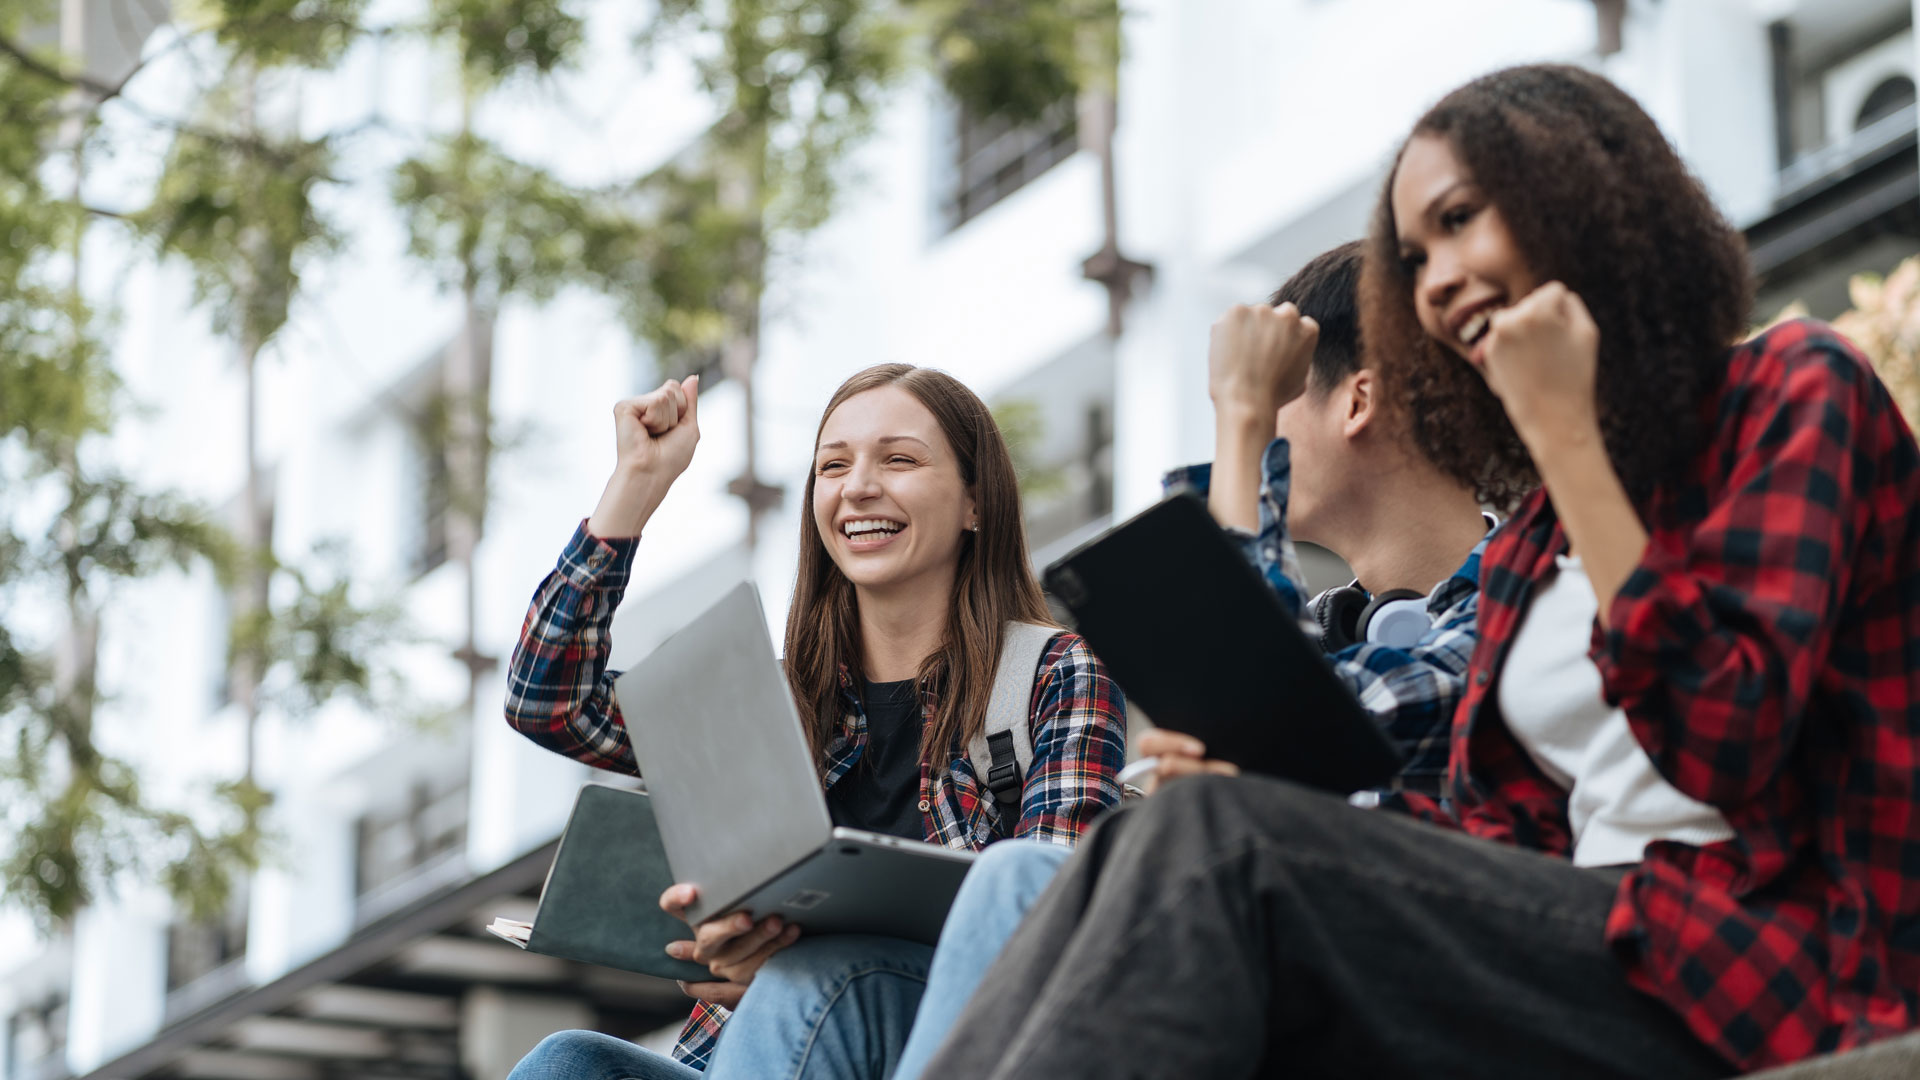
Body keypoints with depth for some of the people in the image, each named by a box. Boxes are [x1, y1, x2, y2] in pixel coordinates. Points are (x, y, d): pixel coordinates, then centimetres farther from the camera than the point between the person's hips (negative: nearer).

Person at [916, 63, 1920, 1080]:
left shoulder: (1795, 390, 2)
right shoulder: (1526, 547, 24)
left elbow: (1723, 746, -13)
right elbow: (1497, 832, 14)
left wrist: (1565, 433, -8)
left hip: (1765, 983, -6)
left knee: (1214, 845, -25)